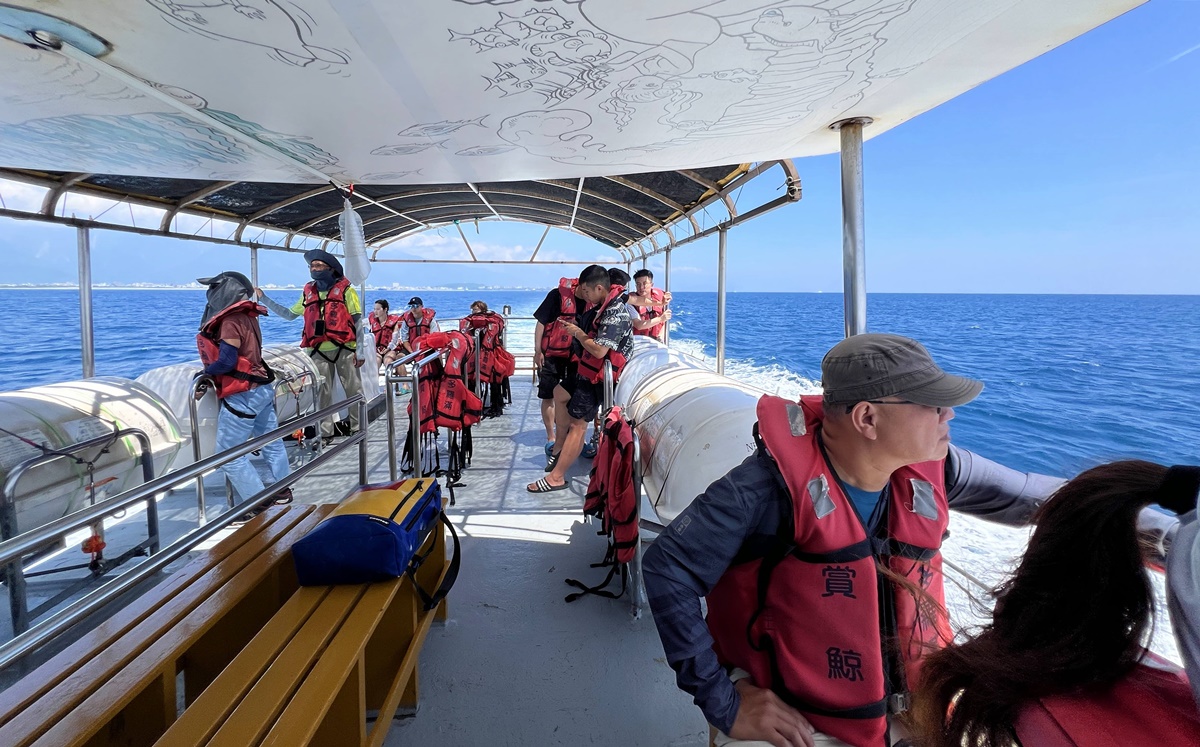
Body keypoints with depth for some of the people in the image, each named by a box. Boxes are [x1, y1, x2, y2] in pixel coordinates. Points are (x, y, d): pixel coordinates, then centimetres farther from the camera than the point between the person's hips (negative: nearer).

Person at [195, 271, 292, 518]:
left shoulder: (231, 321, -19)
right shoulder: (246, 316, 7)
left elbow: (226, 361, -21)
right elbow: (239, 357, 10)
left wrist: (204, 373, -2)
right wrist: (208, 381, 7)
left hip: (243, 395, -9)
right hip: (262, 389, 9)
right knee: (271, 443, 19)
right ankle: (283, 491, 33)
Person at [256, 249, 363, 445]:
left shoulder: (345, 289, -1)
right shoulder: (308, 292, 13)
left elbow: (357, 320, -3)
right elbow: (289, 314, 21)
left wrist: (359, 350, -7)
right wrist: (263, 298, 18)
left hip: (344, 348, -4)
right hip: (319, 351, 4)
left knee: (353, 390, 1)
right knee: (322, 393, 7)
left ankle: (357, 429, 11)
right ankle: (326, 433, 14)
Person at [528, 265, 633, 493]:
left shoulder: (615, 314, -27)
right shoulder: (607, 304, 3)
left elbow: (599, 350, -32)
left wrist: (578, 333, -17)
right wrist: (578, 330, 7)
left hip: (598, 376, -11)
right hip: (588, 368, 11)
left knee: (577, 424, -8)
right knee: (560, 393, 27)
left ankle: (556, 478, -2)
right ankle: (561, 445, 36)